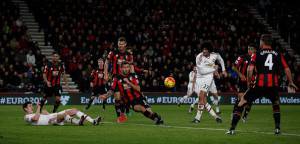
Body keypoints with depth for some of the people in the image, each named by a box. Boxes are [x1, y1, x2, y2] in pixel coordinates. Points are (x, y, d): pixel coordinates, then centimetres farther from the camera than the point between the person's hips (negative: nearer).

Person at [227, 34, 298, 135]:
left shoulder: (257, 54, 7)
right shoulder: (278, 55, 14)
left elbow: (250, 69, -5)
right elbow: (287, 69, 12)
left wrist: (249, 82, 8)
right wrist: (290, 82, 25)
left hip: (259, 85, -2)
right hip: (273, 85, 2)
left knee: (241, 103, 10)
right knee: (276, 104, 31)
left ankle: (232, 128, 4)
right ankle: (277, 128, 19)